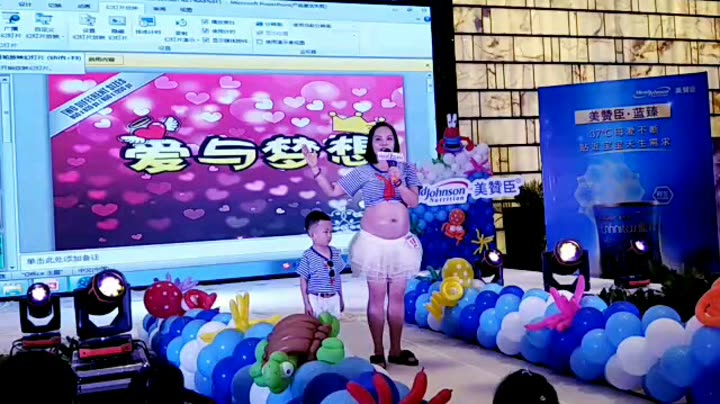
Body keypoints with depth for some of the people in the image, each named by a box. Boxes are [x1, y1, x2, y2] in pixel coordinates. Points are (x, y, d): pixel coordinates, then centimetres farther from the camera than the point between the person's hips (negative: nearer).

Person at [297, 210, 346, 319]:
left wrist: (341, 298, 14)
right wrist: (306, 303, -9)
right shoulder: (308, 257, -13)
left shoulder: (336, 253, 3)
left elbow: (337, 277, 11)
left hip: (334, 299, 5)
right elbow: (303, 281, -8)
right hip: (316, 300, -5)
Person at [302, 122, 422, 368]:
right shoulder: (363, 173, 0)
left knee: (398, 297, 8)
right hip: (374, 242, -2)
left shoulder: (406, 170, 5)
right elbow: (332, 191, 1)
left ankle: (396, 351, 19)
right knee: (377, 297, 1)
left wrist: (398, 182, -15)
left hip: (402, 242, 3)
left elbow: (413, 202, -3)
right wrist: (315, 169, -8)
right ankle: (378, 353, 10)